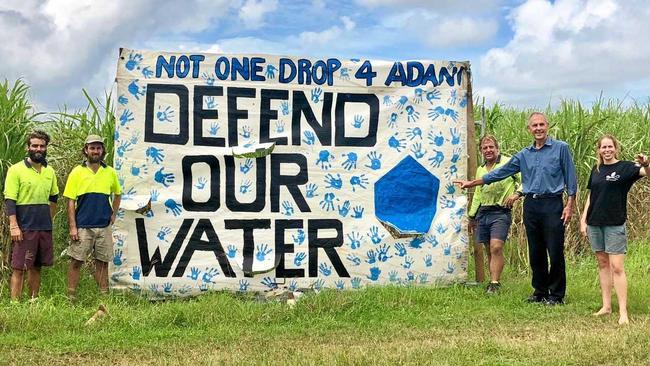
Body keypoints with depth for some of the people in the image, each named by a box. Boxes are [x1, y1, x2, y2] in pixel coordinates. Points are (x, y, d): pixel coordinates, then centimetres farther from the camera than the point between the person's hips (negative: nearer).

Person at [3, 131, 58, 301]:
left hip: (44, 228, 5)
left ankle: (33, 302, 21)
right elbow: (9, 200, -10)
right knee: (19, 268, -4)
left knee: (37, 267, 12)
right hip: (24, 228, -5)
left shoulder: (50, 171, 12)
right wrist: (13, 226, -17)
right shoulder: (16, 170, -5)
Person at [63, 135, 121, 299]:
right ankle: (71, 296, 6)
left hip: (104, 226, 2)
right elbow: (71, 201, -2)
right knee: (76, 261, 0)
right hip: (82, 227, -2)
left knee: (102, 262, 7)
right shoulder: (77, 172, -1)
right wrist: (72, 227, -9)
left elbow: (117, 194, 22)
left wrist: (113, 214, 9)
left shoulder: (110, 172, 7)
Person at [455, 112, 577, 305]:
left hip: (552, 204, -5)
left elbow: (570, 178, 0)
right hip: (531, 205, 5)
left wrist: (570, 205, -7)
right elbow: (501, 172, 15)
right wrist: (472, 183, 14)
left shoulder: (561, 148, 1)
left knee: (555, 252, -3)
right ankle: (540, 291, 21)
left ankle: (557, 295, 8)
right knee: (535, 253, 9)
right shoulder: (524, 154, 13)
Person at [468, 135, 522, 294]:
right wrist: (472, 216, 26)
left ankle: (494, 283, -15)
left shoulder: (509, 163, -1)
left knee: (496, 247, -17)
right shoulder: (480, 169, 19)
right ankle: (494, 281, 16)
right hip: (483, 213, 6)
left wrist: (516, 194, -19)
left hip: (501, 212, -6)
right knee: (489, 249, 8)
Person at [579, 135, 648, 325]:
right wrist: (583, 220, 11)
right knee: (602, 264, 11)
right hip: (595, 224, 5)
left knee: (617, 267, -8)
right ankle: (606, 306, 18)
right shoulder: (596, 170, 10)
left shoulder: (625, 167, -5)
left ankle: (623, 312, -6)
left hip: (615, 224, -5)